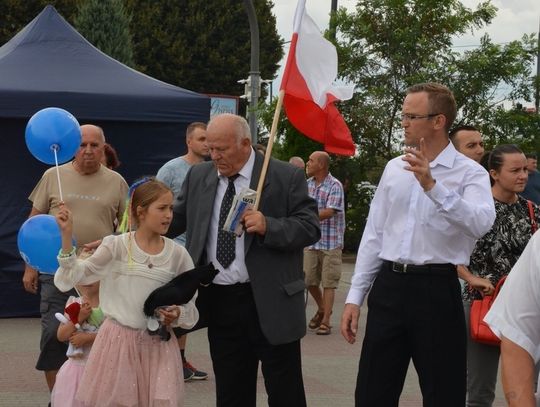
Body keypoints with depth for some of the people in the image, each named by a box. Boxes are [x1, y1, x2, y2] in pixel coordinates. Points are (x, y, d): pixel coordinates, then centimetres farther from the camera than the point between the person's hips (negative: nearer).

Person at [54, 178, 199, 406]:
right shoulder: (116, 246, -5)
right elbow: (77, 276, -5)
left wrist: (177, 315, -15)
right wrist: (67, 237, -13)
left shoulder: (177, 254, -1)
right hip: (119, 338, -1)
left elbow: (189, 304, 6)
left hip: (157, 342, 1)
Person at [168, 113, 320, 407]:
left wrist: (268, 226, -23)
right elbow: (175, 221, 15)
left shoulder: (286, 177, -6)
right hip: (218, 301, 4)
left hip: (270, 302, -4)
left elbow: (310, 228, -8)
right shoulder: (198, 176, 9)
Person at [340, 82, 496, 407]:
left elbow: (481, 223, -24)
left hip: (437, 290, -5)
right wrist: (355, 296, 9)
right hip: (388, 286, 5)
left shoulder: (470, 173, -5)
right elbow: (374, 234, 13)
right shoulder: (394, 168, 11)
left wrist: (431, 185, -33)